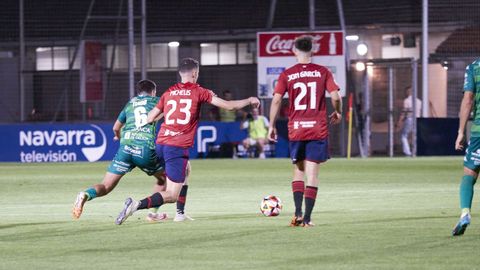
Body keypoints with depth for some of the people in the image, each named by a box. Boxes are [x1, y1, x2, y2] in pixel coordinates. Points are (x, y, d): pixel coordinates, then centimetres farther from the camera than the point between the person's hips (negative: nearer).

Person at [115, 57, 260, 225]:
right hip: (178, 148, -6)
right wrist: (249, 101, 16)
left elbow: (150, 118, 11)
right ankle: (137, 205, -28)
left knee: (185, 169, 35)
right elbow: (228, 105, 2)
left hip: (160, 143, 6)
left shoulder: (169, 92, 13)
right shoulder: (199, 92, 1)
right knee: (171, 196, -6)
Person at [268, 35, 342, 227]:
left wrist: (271, 126, 4)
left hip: (295, 129, 1)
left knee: (298, 170, 17)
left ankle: (298, 214, 5)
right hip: (318, 129, -1)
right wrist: (337, 113, 14)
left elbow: (276, 100, -5)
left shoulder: (286, 75, 1)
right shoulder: (323, 72, 0)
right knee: (312, 173, 1)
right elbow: (335, 97, -7)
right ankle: (307, 218, -3)